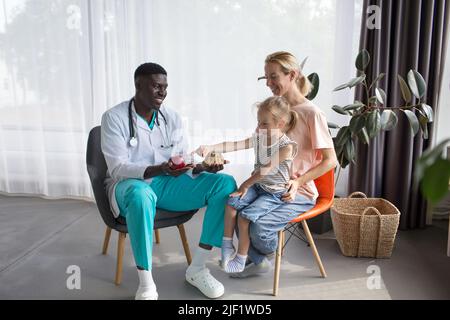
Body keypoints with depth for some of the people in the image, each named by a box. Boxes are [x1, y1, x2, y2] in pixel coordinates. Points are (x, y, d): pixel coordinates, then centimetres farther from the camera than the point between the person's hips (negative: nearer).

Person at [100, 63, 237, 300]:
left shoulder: (171, 117, 5)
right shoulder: (114, 117, -8)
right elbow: (117, 168, -17)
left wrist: (203, 167, -19)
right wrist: (159, 169, -34)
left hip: (167, 183, 5)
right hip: (130, 184, -4)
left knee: (225, 184, -16)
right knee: (141, 195, -43)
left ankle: (197, 268, -12)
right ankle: (146, 282, -25)